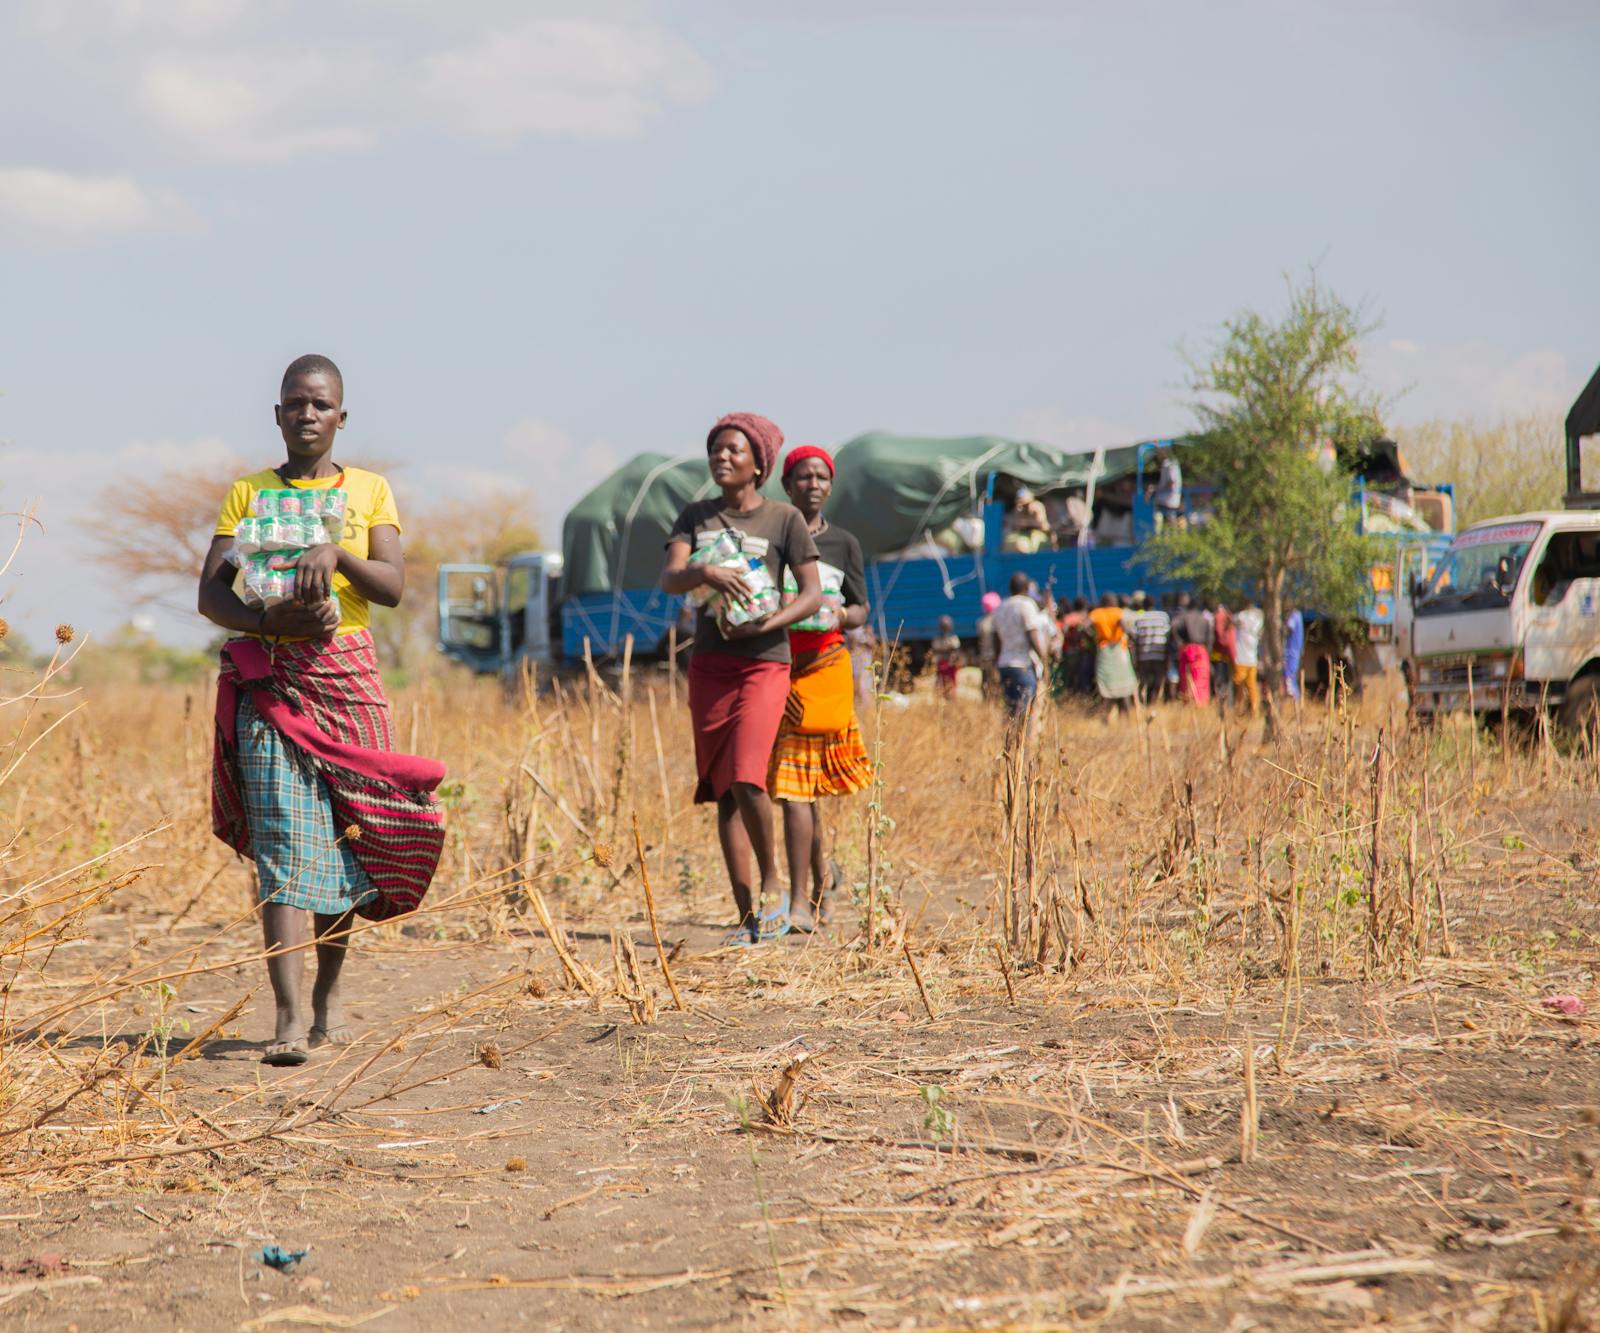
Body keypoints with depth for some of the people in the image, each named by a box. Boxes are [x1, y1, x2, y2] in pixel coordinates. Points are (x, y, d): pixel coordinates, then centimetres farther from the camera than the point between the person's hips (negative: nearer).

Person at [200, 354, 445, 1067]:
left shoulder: (369, 491, 9)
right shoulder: (248, 493, 9)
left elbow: (393, 586, -4)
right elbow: (210, 592, -1)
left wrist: (337, 554, -22)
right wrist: (268, 622, -19)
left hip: (346, 677, 1)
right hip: (269, 680, -1)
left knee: (343, 839, 5)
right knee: (282, 841, -12)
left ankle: (328, 996, 25)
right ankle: (289, 1018, -20)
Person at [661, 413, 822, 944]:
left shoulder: (784, 519, 0)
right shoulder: (696, 516, 9)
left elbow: (812, 594, -2)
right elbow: (669, 577, -5)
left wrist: (765, 624, -18)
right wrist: (708, 572, -26)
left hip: (764, 664, -4)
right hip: (709, 665, 4)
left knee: (745, 777, -21)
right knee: (724, 792, 4)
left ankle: (773, 882, 1)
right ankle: (746, 915, 8)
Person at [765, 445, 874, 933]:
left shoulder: (843, 544, 8)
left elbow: (861, 610, 10)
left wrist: (841, 614, -12)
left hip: (821, 667, -1)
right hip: (771, 665, 1)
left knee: (796, 785, -8)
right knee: (794, 785, 6)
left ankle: (800, 900, -7)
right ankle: (821, 871, 32)